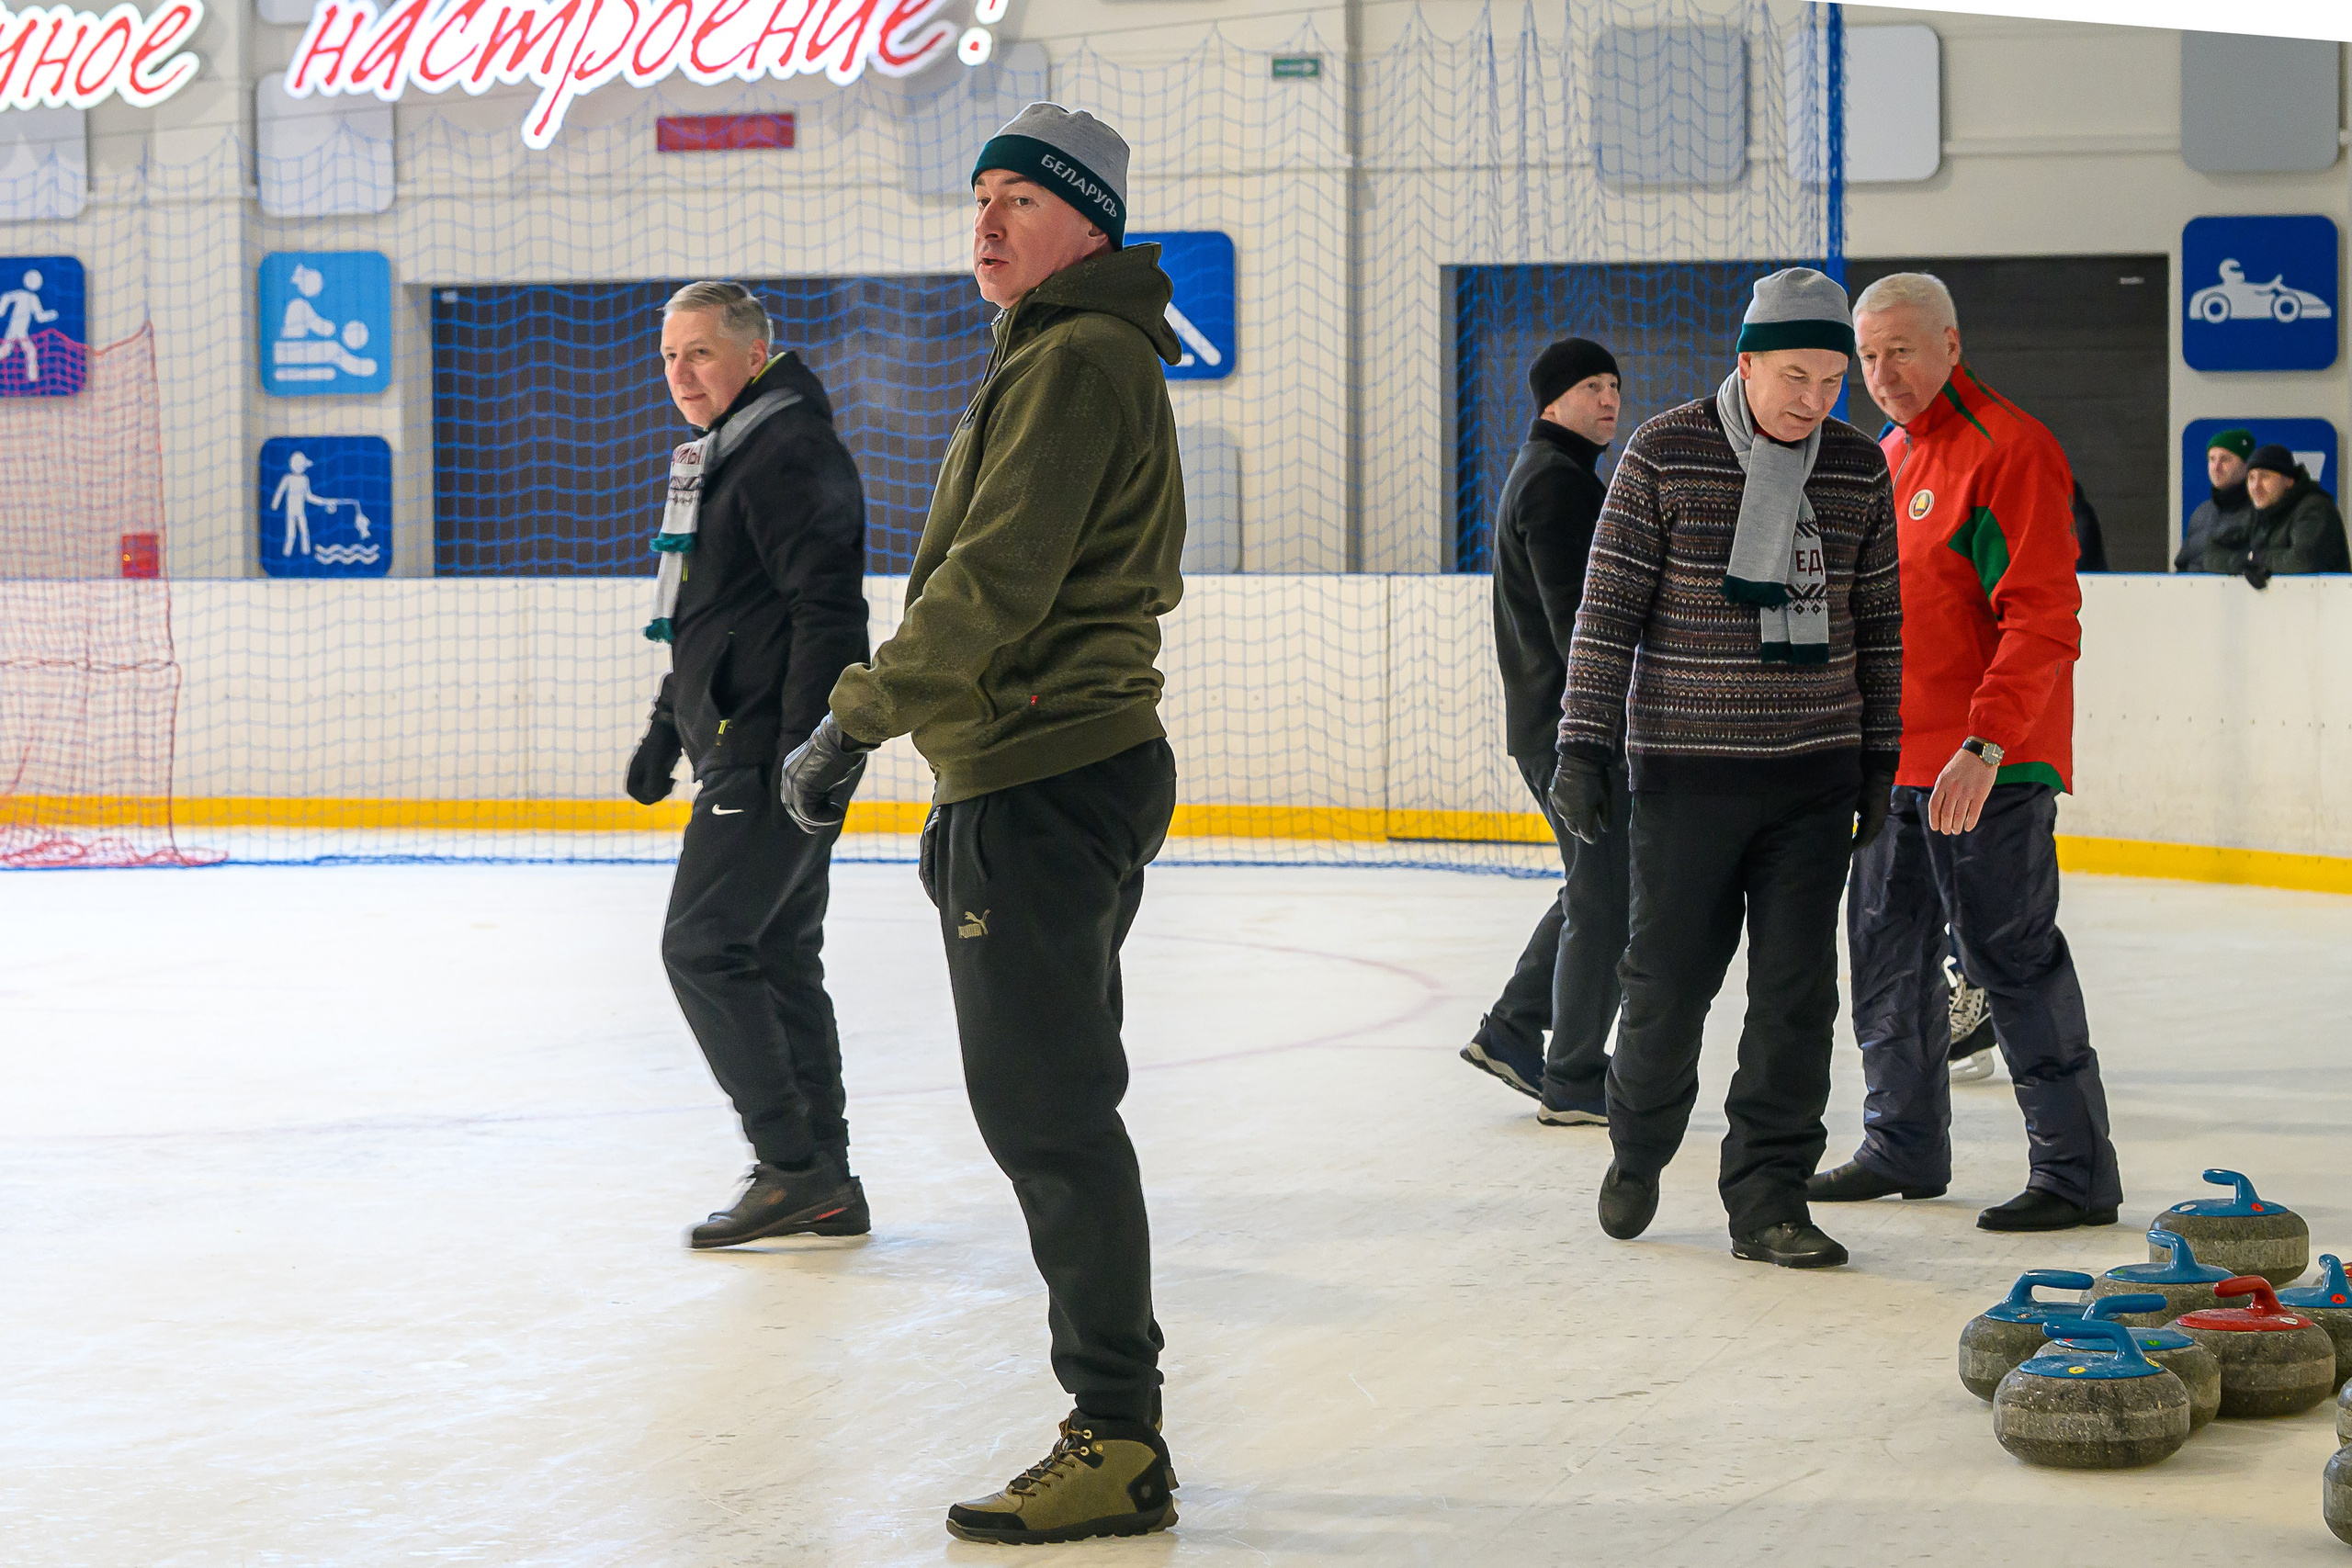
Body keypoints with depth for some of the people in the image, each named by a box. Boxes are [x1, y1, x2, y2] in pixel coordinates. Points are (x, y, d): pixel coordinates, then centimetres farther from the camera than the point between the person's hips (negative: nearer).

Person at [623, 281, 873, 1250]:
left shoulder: (790, 452, -13)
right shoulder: (725, 457, 20)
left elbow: (828, 608, -21)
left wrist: (802, 750, -25)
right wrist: (669, 726, 28)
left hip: (773, 753, -10)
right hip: (745, 749, 10)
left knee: (703, 944, -10)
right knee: (777, 956, 11)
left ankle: (795, 1166, -7)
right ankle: (826, 1186, 15)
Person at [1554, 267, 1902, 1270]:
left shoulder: (1858, 471, 5)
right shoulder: (1664, 456, -7)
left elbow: (1877, 623, 12)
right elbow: (1609, 607, -5)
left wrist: (1881, 755, 12)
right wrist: (1584, 745, -8)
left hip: (1816, 773, 3)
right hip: (1687, 769, -3)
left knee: (1797, 988, 0)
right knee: (1669, 977, 4)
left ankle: (1767, 1197, 9)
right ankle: (1639, 1145, 30)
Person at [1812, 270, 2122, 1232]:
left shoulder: (2008, 449, -13)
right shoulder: (1890, 459, 15)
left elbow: (2042, 621, -20)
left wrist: (1986, 746, -27)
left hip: (1989, 765, -9)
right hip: (1893, 758, 9)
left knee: (2011, 957, -6)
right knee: (1889, 956, 14)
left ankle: (2077, 1170, 0)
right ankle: (1904, 1146, 27)